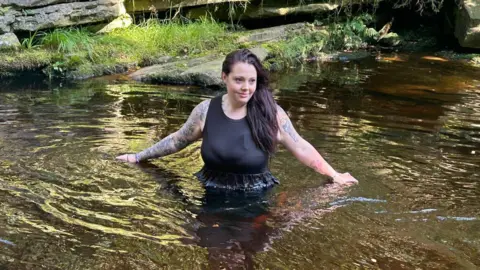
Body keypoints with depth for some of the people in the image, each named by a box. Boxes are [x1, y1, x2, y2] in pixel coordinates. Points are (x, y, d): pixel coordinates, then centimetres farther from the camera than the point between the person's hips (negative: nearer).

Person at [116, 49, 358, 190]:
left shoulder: (271, 113, -8)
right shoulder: (206, 110, -4)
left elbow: (301, 148, 1)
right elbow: (177, 140, 10)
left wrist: (334, 175, 2)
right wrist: (139, 157, 13)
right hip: (211, 195, 2)